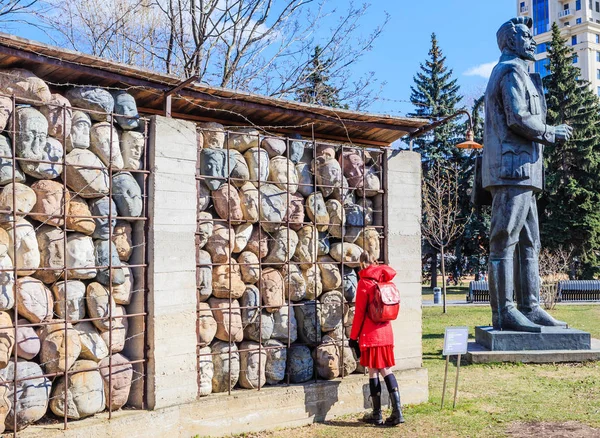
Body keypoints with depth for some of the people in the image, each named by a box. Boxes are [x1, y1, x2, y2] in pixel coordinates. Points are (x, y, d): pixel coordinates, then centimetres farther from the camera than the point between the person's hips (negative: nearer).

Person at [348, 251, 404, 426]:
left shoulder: (364, 282, -9)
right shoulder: (385, 281, 5)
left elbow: (359, 313, -9)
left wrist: (353, 337, -4)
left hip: (370, 335, -5)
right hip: (386, 332, 5)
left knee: (373, 372, 1)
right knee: (387, 370, 9)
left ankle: (377, 415, 7)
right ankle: (397, 411, 0)